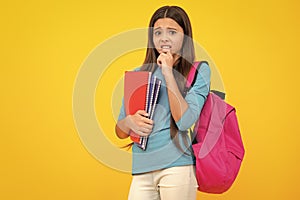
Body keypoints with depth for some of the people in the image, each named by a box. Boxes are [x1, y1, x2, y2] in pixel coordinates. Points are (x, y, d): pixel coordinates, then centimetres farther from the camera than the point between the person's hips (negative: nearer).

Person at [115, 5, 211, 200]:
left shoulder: (199, 71, 1)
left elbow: (184, 122, -12)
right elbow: (120, 131, 15)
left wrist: (168, 73, -9)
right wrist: (130, 121, -8)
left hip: (176, 166, -3)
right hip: (141, 170, 4)